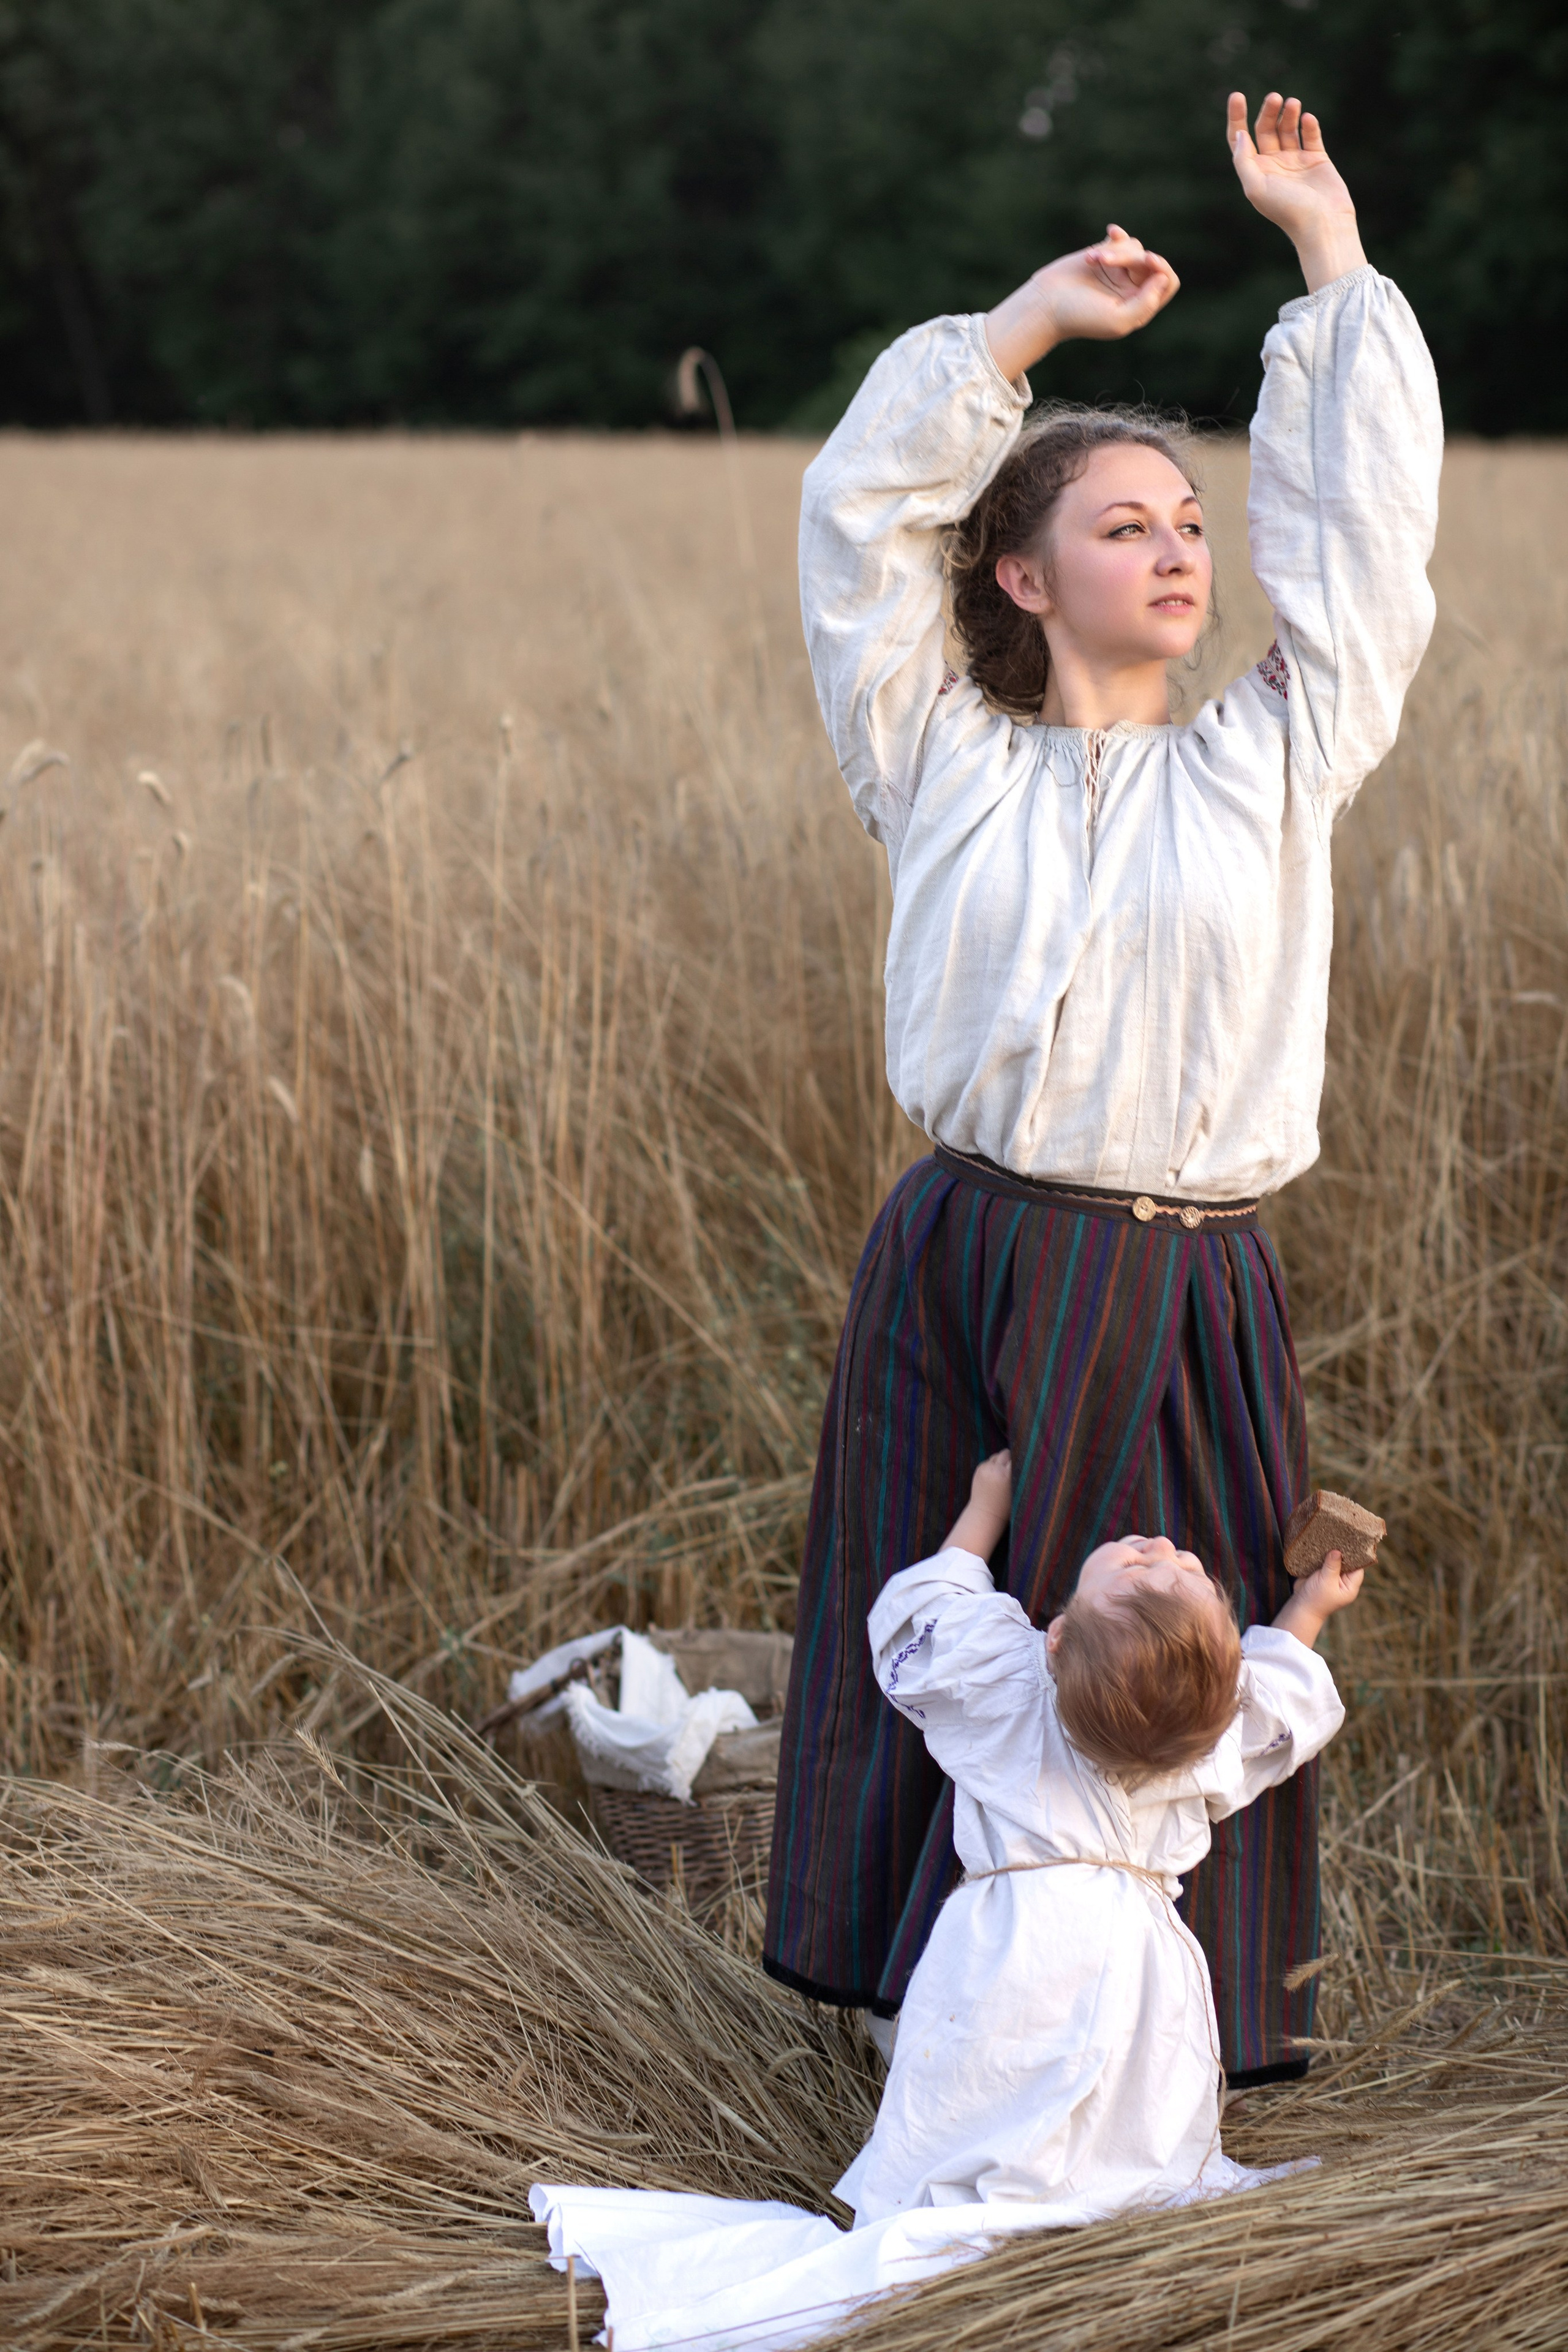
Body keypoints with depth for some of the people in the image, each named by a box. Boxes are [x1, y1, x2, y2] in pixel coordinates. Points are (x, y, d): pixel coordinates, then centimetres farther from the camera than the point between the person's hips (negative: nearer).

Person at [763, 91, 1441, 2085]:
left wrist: (1328, 250, 12)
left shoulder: (1270, 763, 9)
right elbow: (858, 523, 5)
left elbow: (1357, 531, 7)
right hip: (965, 1272, 0)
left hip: (1182, 1303, 0)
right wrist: (1033, 321, 8)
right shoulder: (944, 765, 7)